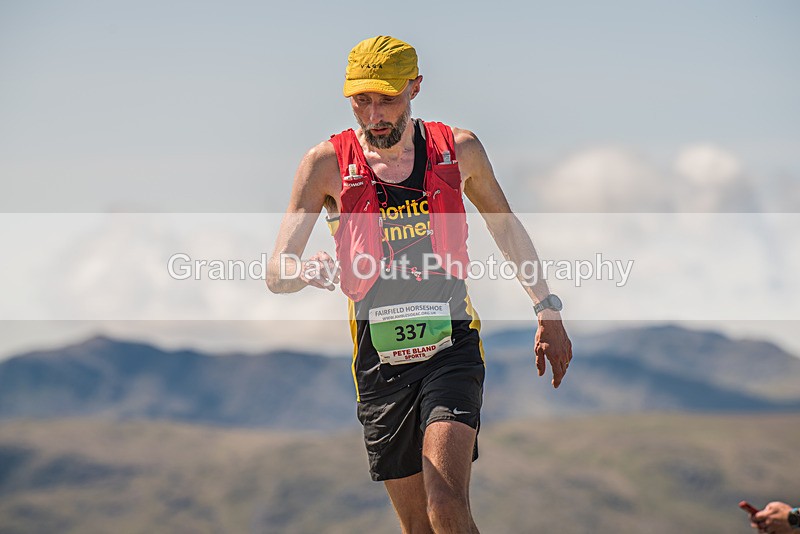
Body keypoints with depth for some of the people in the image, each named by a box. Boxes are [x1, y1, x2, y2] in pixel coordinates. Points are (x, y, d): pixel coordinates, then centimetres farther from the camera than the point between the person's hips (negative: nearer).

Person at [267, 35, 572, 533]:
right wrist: (305, 269, -32)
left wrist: (548, 311, 21)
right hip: (379, 362, 1)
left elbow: (506, 227, 19)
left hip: (451, 348, -1)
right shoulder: (328, 164, -3)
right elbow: (276, 272, -8)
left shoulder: (459, 149, 1)